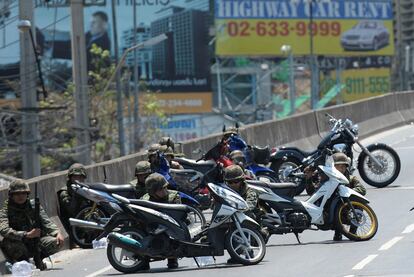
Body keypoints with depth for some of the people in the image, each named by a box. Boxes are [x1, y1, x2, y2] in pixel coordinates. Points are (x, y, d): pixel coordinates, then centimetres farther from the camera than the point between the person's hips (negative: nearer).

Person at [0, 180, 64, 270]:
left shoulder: (33, 205, 7)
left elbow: (46, 222, 1)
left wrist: (57, 233, -20)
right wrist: (27, 234, -34)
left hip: (36, 243, 3)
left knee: (55, 242, -22)